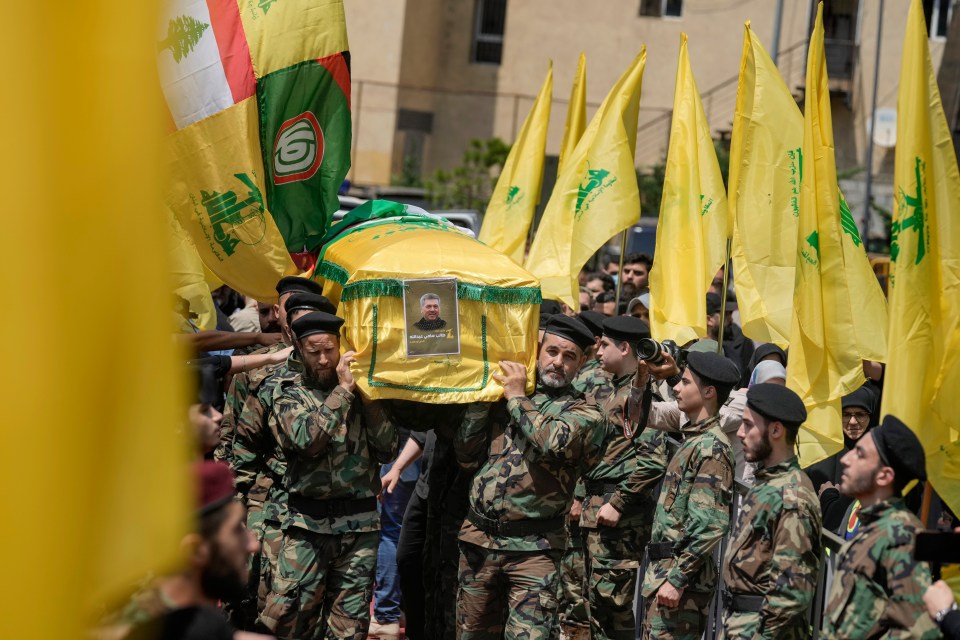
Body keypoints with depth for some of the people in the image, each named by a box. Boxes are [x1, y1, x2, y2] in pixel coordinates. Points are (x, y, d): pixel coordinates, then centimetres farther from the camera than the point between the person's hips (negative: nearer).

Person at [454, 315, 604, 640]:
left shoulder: (584, 412, 2)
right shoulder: (503, 397, 13)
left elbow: (551, 443, -19)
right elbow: (467, 456, 7)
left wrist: (518, 398, -6)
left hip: (534, 547, -4)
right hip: (479, 538, 4)